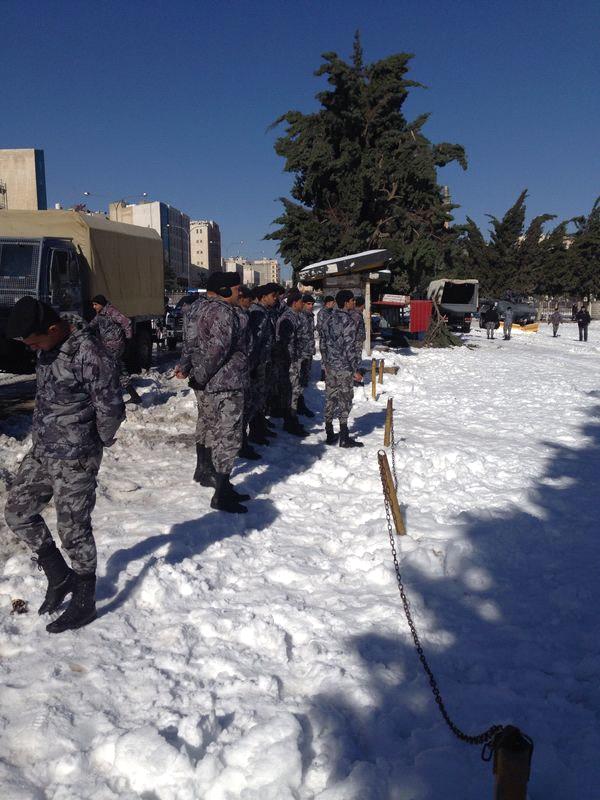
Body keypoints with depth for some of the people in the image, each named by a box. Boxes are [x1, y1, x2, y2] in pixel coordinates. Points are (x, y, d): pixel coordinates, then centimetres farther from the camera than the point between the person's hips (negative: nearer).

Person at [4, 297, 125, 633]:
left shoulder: (90, 355, -25)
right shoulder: (50, 346, 2)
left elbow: (111, 410, -20)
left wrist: (97, 442, -3)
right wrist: (44, 435, 12)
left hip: (74, 460, -9)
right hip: (41, 452, 9)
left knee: (74, 530, 3)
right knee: (18, 512, 16)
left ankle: (84, 604, 22)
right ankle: (60, 576, 32)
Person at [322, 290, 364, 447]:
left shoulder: (330, 320, 8)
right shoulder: (348, 322, -15)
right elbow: (350, 348, -18)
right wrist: (356, 370, -13)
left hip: (330, 367, 7)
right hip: (344, 368, -7)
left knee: (330, 399, 11)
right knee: (344, 401, -1)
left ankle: (329, 435, 18)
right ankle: (344, 438, 3)